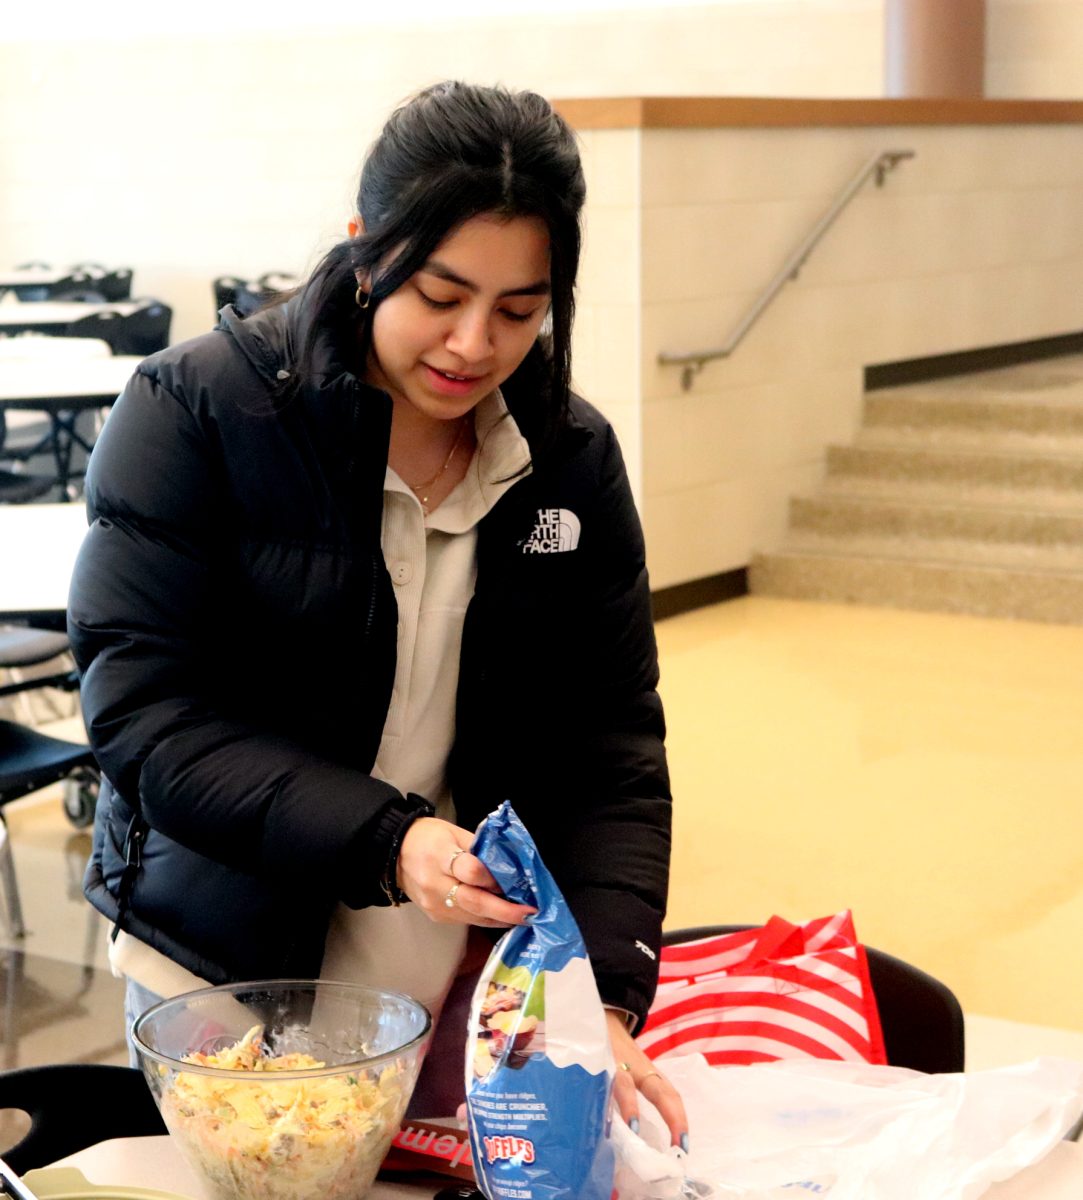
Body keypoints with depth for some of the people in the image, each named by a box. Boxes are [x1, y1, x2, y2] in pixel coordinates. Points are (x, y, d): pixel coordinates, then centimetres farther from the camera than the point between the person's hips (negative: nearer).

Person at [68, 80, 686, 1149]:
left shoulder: (572, 459, -2)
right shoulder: (197, 411, -13)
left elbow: (610, 740, -4)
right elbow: (140, 706, -19)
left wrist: (609, 991, -19)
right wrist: (382, 840, -31)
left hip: (475, 978, 3)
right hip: (227, 975, -3)